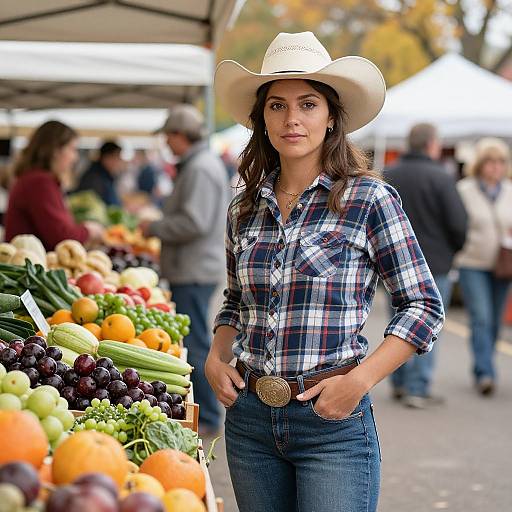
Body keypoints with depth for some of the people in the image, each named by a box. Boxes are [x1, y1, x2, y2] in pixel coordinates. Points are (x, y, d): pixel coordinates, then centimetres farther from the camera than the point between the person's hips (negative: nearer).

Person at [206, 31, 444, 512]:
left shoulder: (369, 199, -7)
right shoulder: (243, 209, 7)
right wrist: (216, 358, 2)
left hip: (333, 423, -4)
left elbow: (424, 306, -6)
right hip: (248, 417, 5)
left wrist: (359, 379, -15)